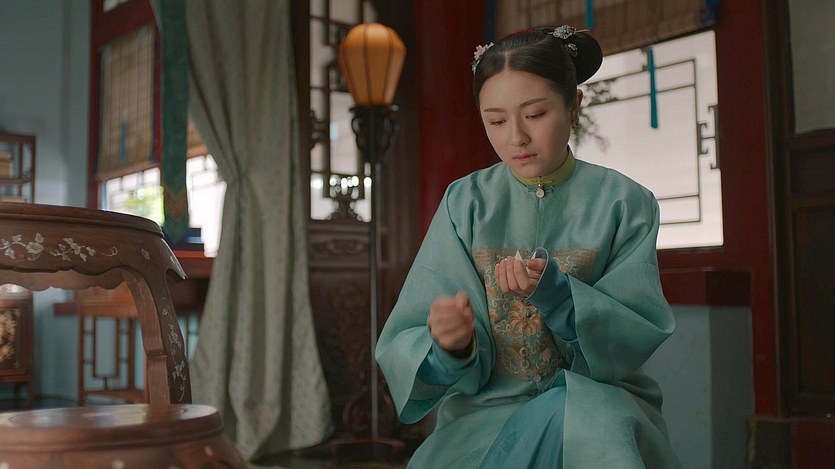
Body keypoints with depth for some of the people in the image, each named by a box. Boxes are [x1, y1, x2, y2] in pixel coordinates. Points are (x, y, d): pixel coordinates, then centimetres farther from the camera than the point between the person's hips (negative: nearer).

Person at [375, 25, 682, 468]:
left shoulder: (623, 203, -1)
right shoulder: (465, 203, 0)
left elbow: (637, 336, -5)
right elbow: (406, 345, -4)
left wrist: (556, 291, -24)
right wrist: (449, 347, -29)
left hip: (597, 401, 0)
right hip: (488, 405, 0)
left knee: (571, 415, -34)